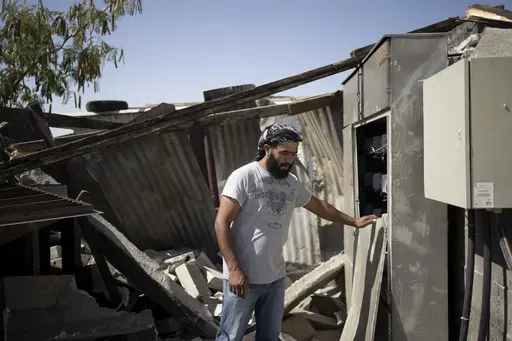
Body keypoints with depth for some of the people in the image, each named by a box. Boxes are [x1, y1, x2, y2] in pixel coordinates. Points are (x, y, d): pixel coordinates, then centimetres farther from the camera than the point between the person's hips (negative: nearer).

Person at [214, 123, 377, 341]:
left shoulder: (291, 183, 8)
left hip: (275, 277, 6)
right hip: (242, 276, -6)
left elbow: (318, 206, 24)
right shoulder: (244, 177, -13)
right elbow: (221, 223, -16)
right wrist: (234, 269, -22)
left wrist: (353, 221, 26)